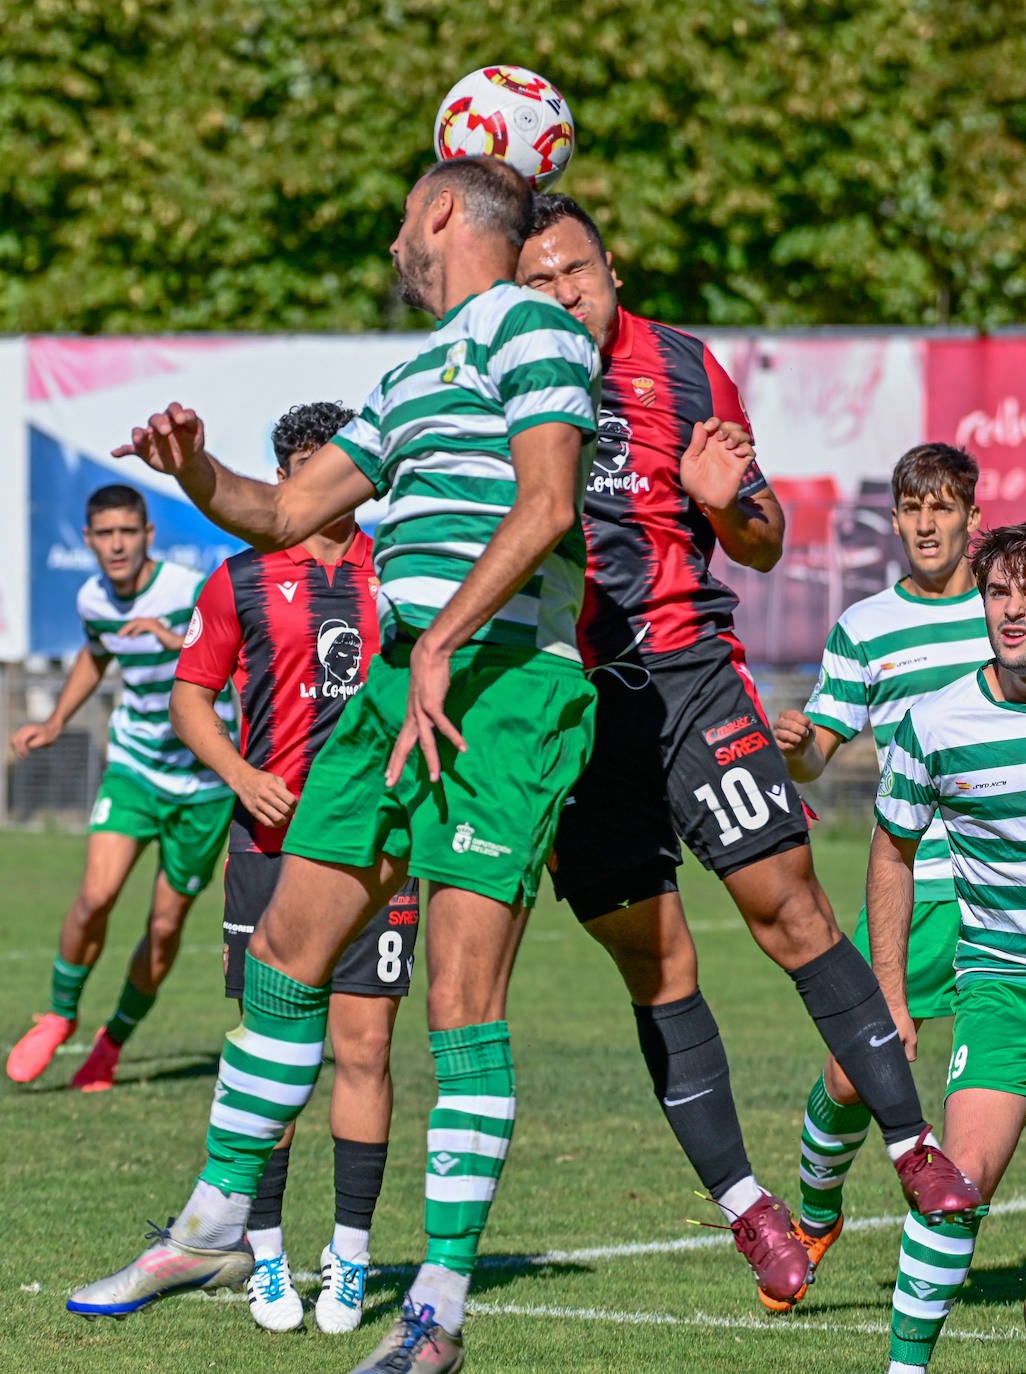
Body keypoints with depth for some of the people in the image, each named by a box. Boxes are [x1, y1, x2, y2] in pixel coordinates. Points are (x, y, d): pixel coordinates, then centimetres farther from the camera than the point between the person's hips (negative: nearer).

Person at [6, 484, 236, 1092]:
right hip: (135, 763, 3)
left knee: (166, 925, 3)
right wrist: (55, 723, 17)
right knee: (97, 895, -16)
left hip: (205, 775, -3)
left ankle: (116, 1038, 26)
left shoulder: (191, 592, -19)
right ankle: (61, 1014, 8)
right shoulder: (93, 600, -1)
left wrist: (179, 641, -44)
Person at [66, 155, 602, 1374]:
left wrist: (441, 647, -20)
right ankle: (216, 1226, 24)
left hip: (503, 681, -9)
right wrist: (195, 471, 7)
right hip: (397, 679, 9)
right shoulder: (412, 376, 25)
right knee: (286, 952, 11)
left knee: (462, 993, -12)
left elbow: (547, 506, -16)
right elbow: (285, 513, 28)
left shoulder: (530, 325, -3)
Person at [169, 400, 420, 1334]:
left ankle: (350, 1258, 3)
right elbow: (190, 696, 7)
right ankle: (267, 1257, 6)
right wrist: (242, 776, -8)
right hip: (273, 838, -1)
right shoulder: (242, 581, 5)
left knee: (364, 1047, -3)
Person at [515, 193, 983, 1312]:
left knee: (787, 902, -8)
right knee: (654, 958, 1)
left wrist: (725, 504, -10)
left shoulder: (686, 372, 5)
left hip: (687, 670, 0)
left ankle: (911, 1143, 1)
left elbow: (763, 547, 11)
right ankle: (741, 1201, 10)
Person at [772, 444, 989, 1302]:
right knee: (852, 1072, -3)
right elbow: (812, 761, 8)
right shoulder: (864, 629, 7)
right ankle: (817, 1214, 24)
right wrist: (792, 745, -14)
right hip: (918, 882, 0)